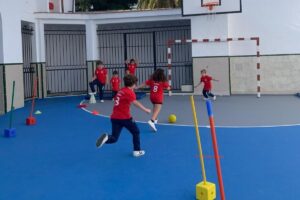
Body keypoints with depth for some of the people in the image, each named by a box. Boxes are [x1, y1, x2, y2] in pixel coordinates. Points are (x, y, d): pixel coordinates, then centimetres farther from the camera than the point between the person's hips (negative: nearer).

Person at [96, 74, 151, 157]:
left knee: (114, 138, 6)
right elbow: (135, 103, -17)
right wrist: (145, 109, -17)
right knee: (136, 132, 17)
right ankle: (137, 151, 20)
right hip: (124, 117, -6)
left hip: (114, 117, 6)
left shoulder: (121, 91, 16)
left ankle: (106, 138, -26)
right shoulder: (129, 92, -7)